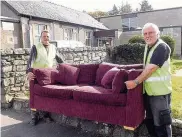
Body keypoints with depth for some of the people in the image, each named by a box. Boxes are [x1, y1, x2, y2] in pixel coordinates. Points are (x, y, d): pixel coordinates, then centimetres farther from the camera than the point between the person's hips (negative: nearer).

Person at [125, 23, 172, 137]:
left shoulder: (162, 47, -17)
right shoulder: (148, 46, 11)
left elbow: (151, 68, -25)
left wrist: (136, 82, -23)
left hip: (159, 92, -9)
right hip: (148, 90, 9)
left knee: (161, 122, 3)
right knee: (149, 120, 21)